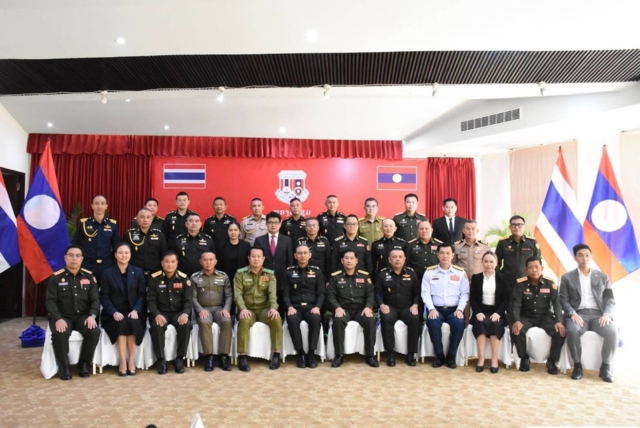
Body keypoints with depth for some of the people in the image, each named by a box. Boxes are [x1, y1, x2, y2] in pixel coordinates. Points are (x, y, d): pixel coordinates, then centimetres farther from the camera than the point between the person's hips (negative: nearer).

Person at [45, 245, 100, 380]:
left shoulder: (89, 276, 5)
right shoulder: (56, 277, 0)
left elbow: (95, 299, 3)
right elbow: (50, 301, -6)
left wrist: (92, 315, -15)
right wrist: (58, 319, -22)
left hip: (83, 316, 2)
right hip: (63, 316, -1)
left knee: (94, 331, -28)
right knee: (59, 334, -34)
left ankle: (84, 363, -4)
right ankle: (64, 367, -10)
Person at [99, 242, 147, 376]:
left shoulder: (138, 272, 10)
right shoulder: (107, 273, 6)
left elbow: (142, 295, 5)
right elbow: (104, 297, 0)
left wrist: (136, 310, -13)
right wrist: (114, 312, -16)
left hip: (133, 312, 1)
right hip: (114, 313, -1)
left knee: (133, 323, -32)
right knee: (121, 324, -33)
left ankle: (131, 360, -20)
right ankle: (122, 362, -25)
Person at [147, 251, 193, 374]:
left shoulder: (184, 278, 1)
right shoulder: (154, 278, -1)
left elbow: (189, 299, -1)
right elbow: (150, 300, -4)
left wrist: (185, 313, -22)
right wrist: (157, 314, -23)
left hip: (178, 312, 1)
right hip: (160, 312, 0)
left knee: (185, 325, -30)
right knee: (156, 326, -32)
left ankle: (179, 359, -14)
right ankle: (161, 360, -16)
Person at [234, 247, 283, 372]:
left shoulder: (270, 274, 6)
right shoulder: (240, 273, 3)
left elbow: (272, 293, -6)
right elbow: (237, 293, -7)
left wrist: (273, 308, -26)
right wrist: (243, 308, -25)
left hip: (264, 309, 1)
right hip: (248, 309, -1)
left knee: (276, 319, -30)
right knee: (244, 321, -35)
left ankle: (276, 354, -17)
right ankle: (242, 356, -24)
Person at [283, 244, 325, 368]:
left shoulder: (317, 271, 12)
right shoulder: (289, 271, 11)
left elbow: (321, 293, 6)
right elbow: (285, 293, 5)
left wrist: (317, 307, -12)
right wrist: (289, 307, -13)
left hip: (311, 307, 0)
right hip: (295, 307, 0)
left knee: (315, 319, -35)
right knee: (292, 319, -35)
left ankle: (311, 353, -21)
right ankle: (300, 353, -20)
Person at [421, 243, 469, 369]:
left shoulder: (460, 272, 7)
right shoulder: (429, 272, 5)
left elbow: (464, 294, 4)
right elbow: (425, 293, 0)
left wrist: (460, 309, -10)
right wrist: (431, 309, -14)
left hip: (454, 309, 1)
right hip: (436, 308, 0)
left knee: (459, 323, -30)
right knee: (432, 323, -32)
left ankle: (451, 355, -9)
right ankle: (439, 355, -11)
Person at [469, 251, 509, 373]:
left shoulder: (502, 278, 7)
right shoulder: (476, 277, 8)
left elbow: (506, 299, 1)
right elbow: (472, 299, 3)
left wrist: (498, 313, -15)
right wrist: (478, 312, -14)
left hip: (496, 311, 0)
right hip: (481, 311, 0)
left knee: (495, 324, -32)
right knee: (480, 323, -31)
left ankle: (494, 358, -25)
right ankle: (481, 358, -28)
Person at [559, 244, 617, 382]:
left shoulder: (602, 277, 15)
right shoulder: (567, 277, 10)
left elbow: (610, 300, 10)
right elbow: (564, 301, 4)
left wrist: (607, 314, -11)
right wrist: (572, 313, -16)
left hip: (598, 314, 2)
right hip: (578, 314, -1)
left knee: (612, 331, -31)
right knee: (572, 330, -35)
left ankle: (605, 367, -11)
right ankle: (577, 366, -14)